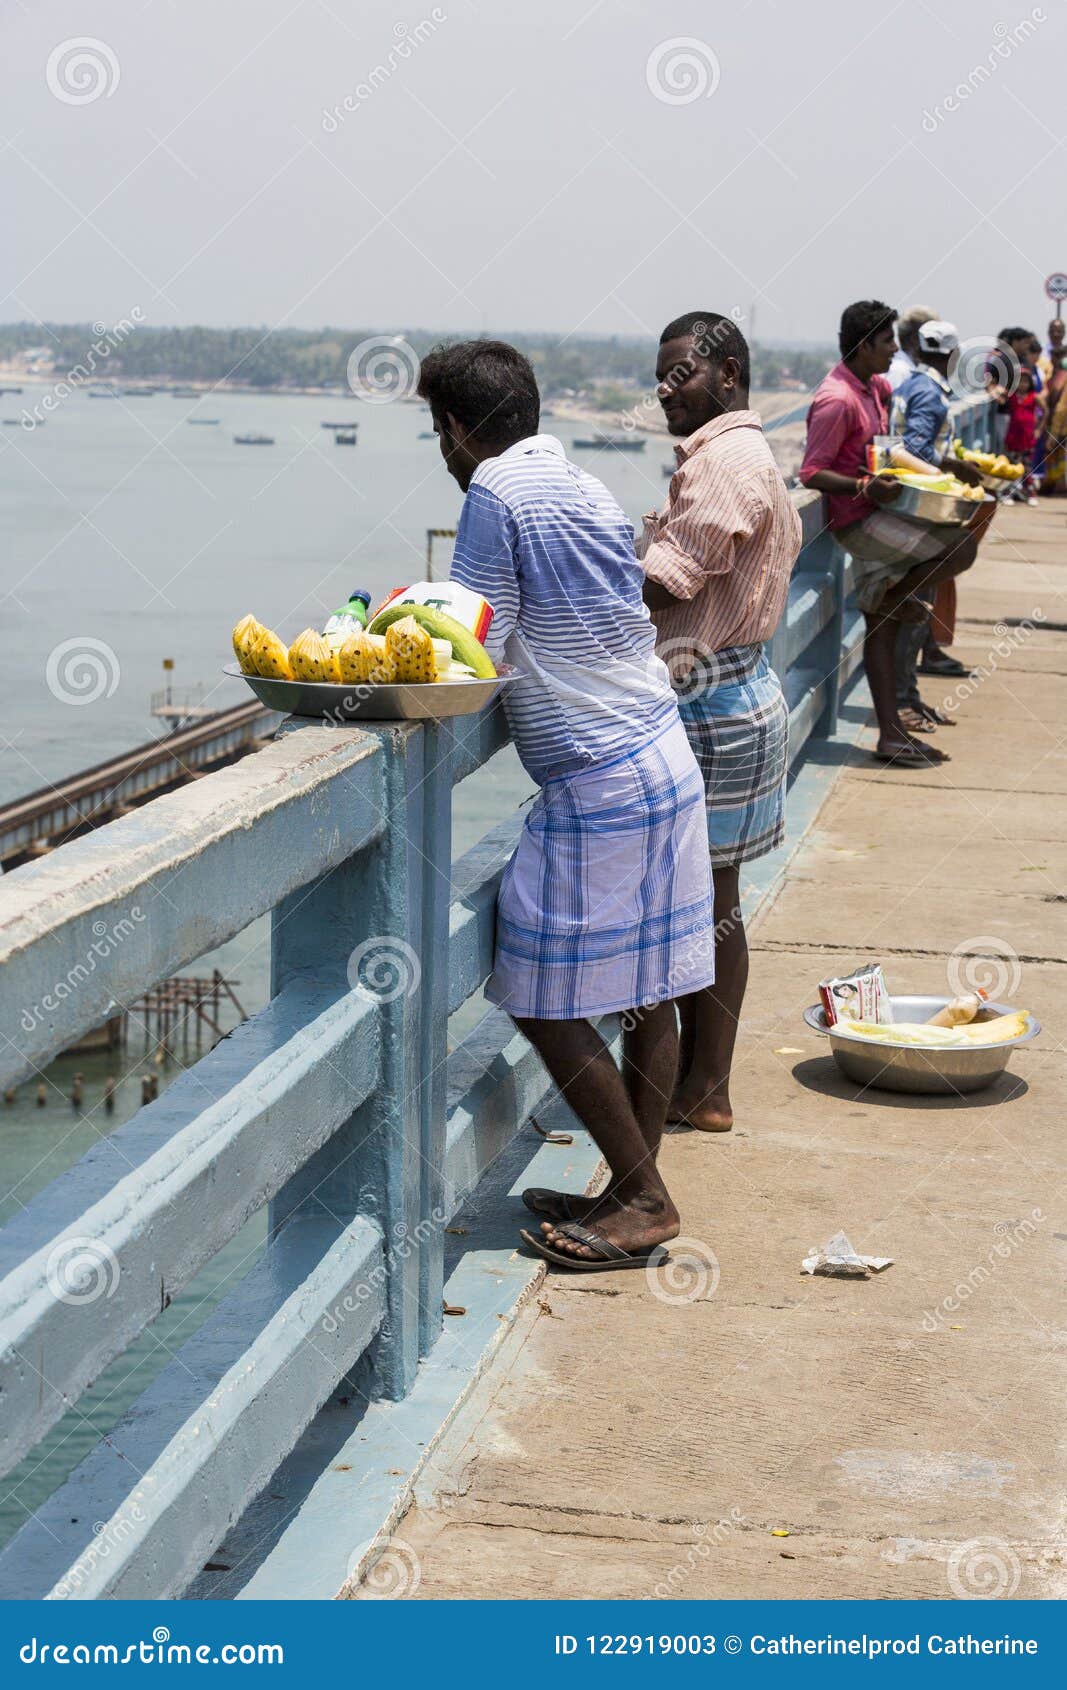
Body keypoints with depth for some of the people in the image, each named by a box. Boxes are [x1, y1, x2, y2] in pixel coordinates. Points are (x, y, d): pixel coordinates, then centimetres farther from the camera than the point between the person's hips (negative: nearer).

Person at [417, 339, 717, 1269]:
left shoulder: (496, 488, -10)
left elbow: (475, 653, -12)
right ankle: (637, 1190, 20)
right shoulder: (587, 487, 15)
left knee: (546, 1002, 0)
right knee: (650, 990, 12)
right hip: (666, 759, 9)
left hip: (598, 784, -9)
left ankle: (642, 1199, 6)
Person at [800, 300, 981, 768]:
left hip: (875, 516, 9)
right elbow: (811, 473, -20)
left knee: (883, 625, 8)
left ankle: (891, 735, 10)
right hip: (856, 519, -9)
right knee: (962, 546, -17)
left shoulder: (874, 387, 11)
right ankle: (893, 595, 4)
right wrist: (866, 486, -31)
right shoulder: (837, 400, -19)